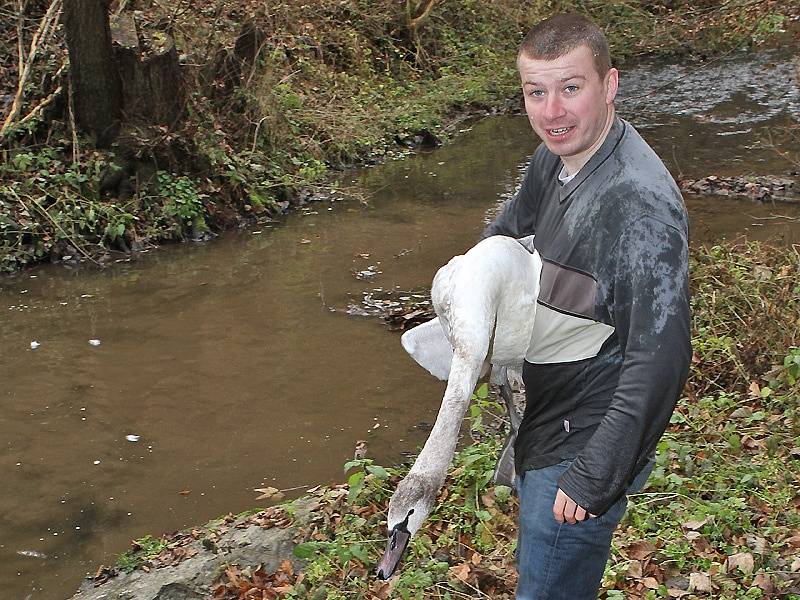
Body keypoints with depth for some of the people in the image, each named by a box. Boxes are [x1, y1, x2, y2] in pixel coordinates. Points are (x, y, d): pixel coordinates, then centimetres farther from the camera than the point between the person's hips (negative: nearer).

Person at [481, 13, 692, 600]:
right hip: (541, 421, 9)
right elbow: (513, 225, 24)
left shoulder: (641, 202, -28)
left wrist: (595, 476, -29)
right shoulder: (556, 157, -1)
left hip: (584, 447, -9)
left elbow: (660, 358, -31)